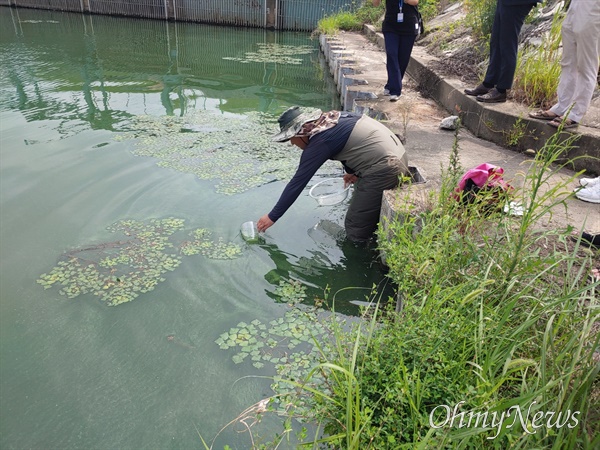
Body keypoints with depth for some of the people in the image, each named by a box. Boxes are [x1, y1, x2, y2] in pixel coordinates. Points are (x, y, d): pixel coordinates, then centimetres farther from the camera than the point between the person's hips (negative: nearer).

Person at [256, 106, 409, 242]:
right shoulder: (329, 119, 10)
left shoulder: (319, 142, -14)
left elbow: (298, 182, -11)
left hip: (384, 169, -9)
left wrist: (272, 217, -4)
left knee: (356, 232, -4)